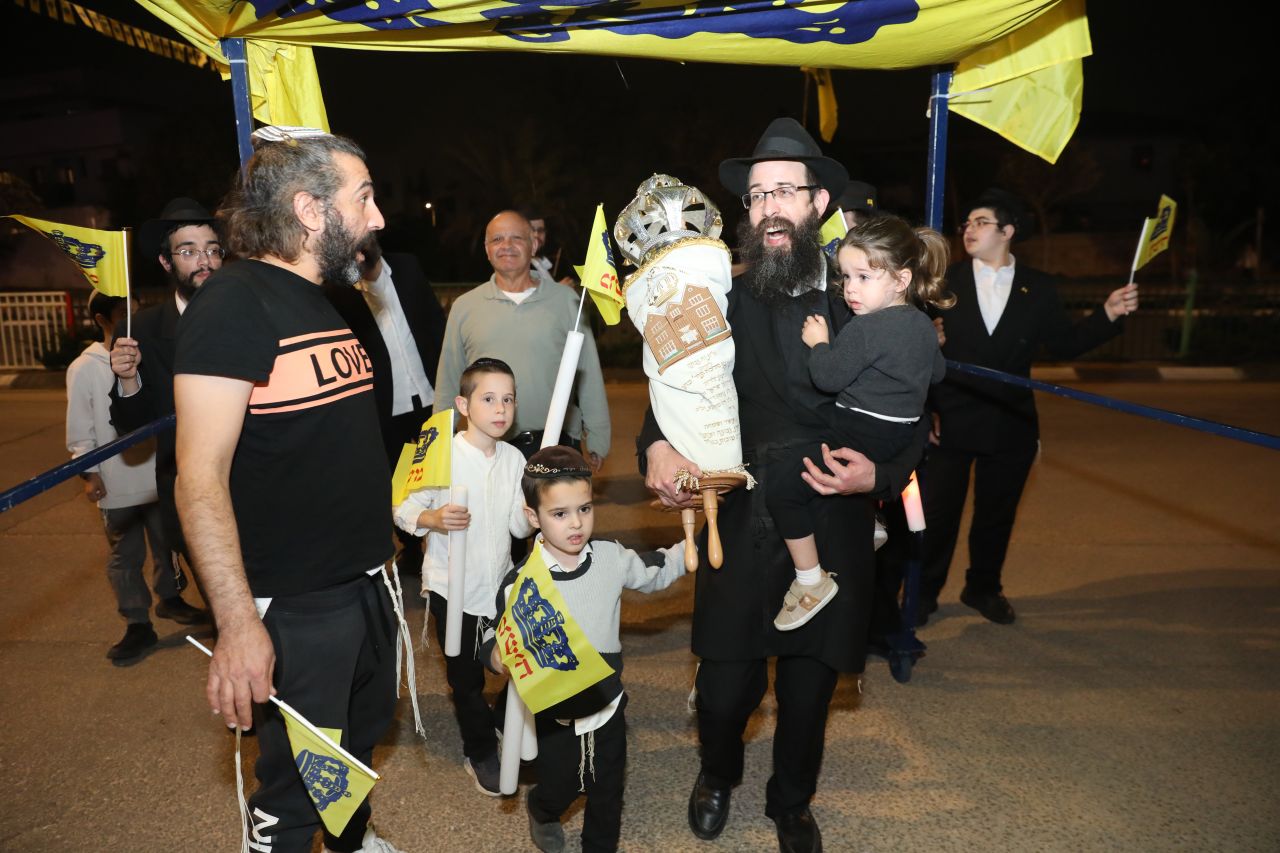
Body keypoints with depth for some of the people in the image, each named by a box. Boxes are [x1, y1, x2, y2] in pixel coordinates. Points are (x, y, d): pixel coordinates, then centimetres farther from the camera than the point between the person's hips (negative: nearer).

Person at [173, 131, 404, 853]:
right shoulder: (234, 304, -17)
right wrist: (238, 624, -26)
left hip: (368, 578, 9)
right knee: (298, 782, 8)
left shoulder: (330, 303, 10)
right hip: (296, 603, -8)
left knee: (365, 731, 26)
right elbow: (201, 474, -23)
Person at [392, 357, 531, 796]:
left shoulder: (514, 458, -2)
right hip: (453, 587, -4)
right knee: (466, 676, 10)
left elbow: (519, 527, 1)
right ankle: (480, 751, 33)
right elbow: (404, 509, -13)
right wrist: (433, 519, -32)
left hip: (502, 583, 4)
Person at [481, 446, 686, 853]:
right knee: (559, 787, 19)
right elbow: (496, 635, -11)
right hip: (554, 713, -2)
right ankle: (541, 812, 55)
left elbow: (656, 571, 7)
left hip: (608, 704, 3)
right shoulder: (521, 583, -22)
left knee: (608, 791, 19)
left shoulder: (611, 557, -11)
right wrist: (499, 656, -33)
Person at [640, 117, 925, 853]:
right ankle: (719, 773, 44)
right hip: (739, 532, 0)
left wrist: (879, 475, -17)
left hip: (833, 536, 1)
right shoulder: (723, 300, -1)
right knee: (726, 688, 7)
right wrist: (657, 446, -19)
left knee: (810, 689, 16)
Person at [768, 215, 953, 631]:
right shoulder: (924, 324, 8)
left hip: (862, 437, -10)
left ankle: (812, 582, 1)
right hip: (904, 436, 10)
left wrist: (818, 342, -1)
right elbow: (937, 372, 21)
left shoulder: (863, 331, -20)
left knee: (783, 490, -5)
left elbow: (828, 376, -17)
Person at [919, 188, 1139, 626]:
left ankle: (983, 587, 35)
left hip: (1010, 425, 2)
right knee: (937, 513, 5)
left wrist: (1108, 315, -5)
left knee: (996, 515, 15)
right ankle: (924, 592, 24)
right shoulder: (945, 281, -2)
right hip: (949, 422, -2)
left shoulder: (1038, 288, 4)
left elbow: (1065, 343, 8)